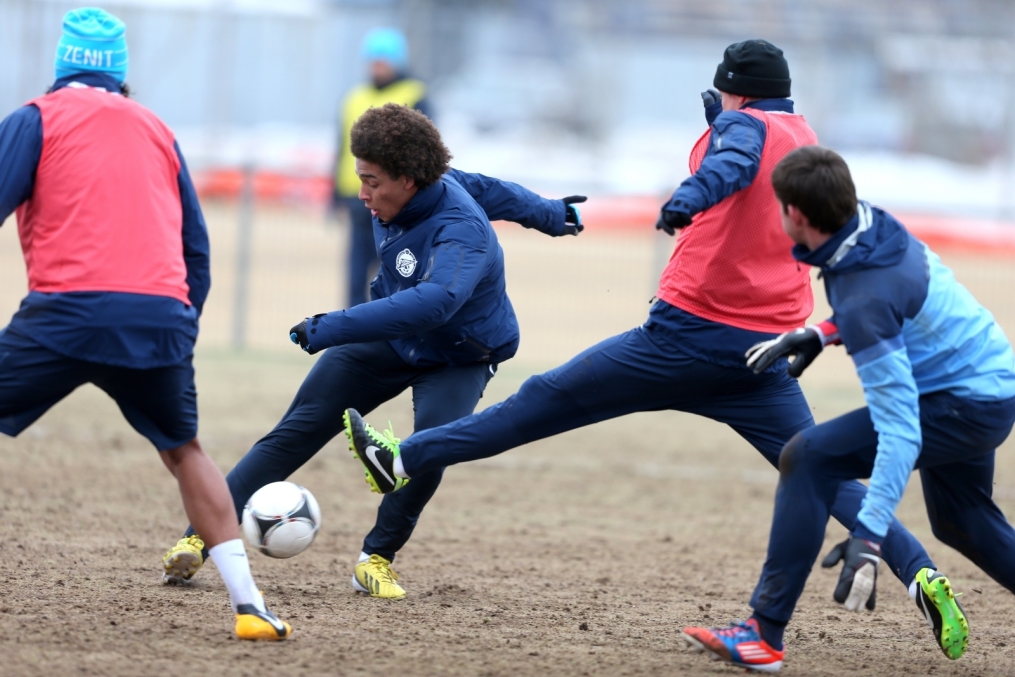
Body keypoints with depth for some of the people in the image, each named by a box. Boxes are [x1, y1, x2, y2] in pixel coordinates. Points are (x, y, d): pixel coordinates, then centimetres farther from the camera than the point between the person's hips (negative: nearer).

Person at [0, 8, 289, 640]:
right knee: (185, 452, 22)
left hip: (66, 310, -4)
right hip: (160, 318, 4)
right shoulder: (157, 130, 24)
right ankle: (250, 606, 13)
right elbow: (197, 245, 23)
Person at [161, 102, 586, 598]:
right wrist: (548, 213, 24)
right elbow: (484, 189, 5)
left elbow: (432, 302, -55)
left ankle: (377, 559, -9)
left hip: (455, 359, -6)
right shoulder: (415, 191, -15)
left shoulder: (461, 232, -36)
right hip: (386, 338, 6)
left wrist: (332, 329, -60)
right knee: (297, 431, -6)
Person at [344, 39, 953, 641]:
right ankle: (920, 573, -14)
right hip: (767, 351, 5)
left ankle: (404, 460, 9)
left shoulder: (743, 124, -1)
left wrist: (689, 198, -45)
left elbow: (732, 163, -26)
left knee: (553, 399, 3)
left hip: (691, 330, -5)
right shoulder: (808, 143, 18)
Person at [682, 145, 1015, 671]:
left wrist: (868, 538, -38)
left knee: (810, 457, -16)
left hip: (967, 406, -10)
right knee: (960, 522, 29)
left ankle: (765, 632, -17)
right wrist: (818, 335, 17)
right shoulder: (874, 225, -5)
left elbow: (900, 433, -34)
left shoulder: (865, 301, -31)